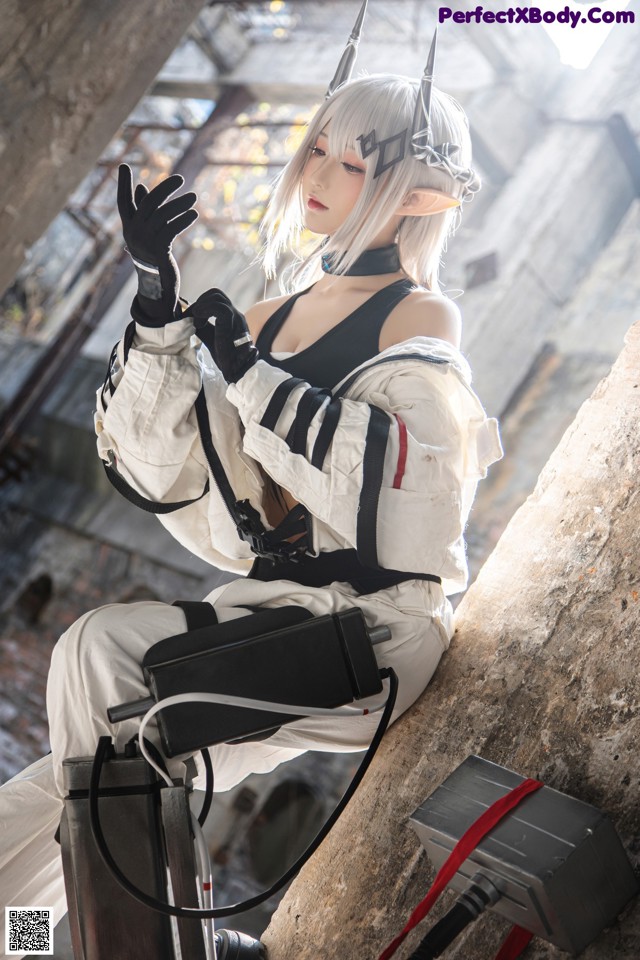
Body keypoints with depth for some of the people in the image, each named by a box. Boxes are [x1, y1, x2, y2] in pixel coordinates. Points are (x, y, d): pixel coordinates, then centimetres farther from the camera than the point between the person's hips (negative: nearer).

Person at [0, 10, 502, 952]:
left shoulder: (420, 322, -4)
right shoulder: (274, 317, 14)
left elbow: (407, 479, -24)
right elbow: (166, 461, 4)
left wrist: (251, 375, -21)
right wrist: (158, 296, -4)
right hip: (271, 610, 6)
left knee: (98, 647, -20)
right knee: (88, 768, -8)